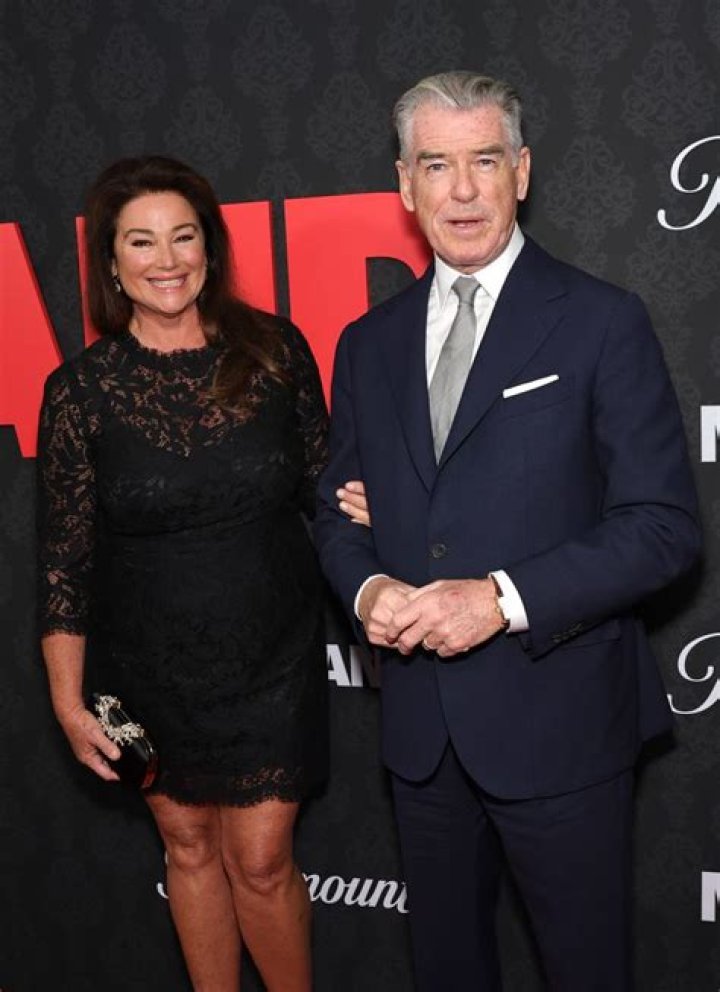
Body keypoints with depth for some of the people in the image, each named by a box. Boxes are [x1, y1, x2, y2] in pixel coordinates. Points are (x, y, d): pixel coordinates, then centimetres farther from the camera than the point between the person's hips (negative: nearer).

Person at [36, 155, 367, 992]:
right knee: (189, 848, 17)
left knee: (260, 860, 6)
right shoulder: (81, 388, -9)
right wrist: (69, 701, -5)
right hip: (150, 672, 1)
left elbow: (322, 484, 3)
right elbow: (64, 557, -5)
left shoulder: (273, 349, -6)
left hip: (271, 662, 0)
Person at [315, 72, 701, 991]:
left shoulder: (602, 322, -7)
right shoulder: (368, 344, 7)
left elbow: (664, 524, -12)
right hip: (420, 724, 4)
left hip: (558, 718, -4)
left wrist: (504, 598, -22)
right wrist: (368, 588, -9)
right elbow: (337, 511, 13)